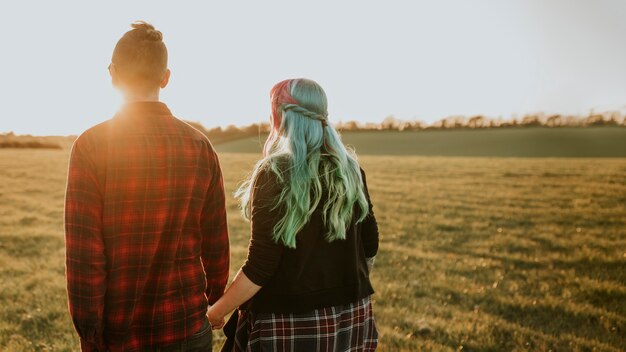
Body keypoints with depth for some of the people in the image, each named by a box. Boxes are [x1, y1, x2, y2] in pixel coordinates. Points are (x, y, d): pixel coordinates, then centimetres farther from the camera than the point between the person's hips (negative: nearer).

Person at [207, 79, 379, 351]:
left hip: (288, 328, -5)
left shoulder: (274, 175, -17)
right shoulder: (351, 169, -1)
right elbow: (369, 246, 6)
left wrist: (215, 312, -5)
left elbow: (260, 267, -18)